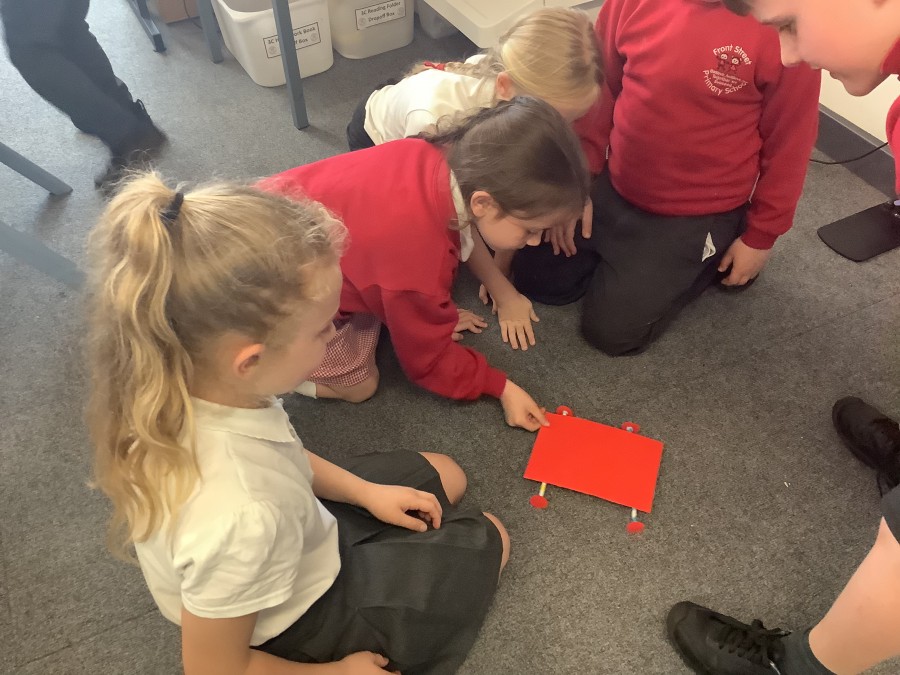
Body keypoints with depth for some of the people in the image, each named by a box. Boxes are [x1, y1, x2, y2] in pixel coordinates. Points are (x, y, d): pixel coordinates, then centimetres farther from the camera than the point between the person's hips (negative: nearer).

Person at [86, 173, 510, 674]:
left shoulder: (194, 381, -25)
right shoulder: (237, 519, -46)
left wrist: (365, 493, 0)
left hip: (297, 534, 6)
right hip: (295, 625, -6)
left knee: (445, 477, 20)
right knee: (486, 542, 10)